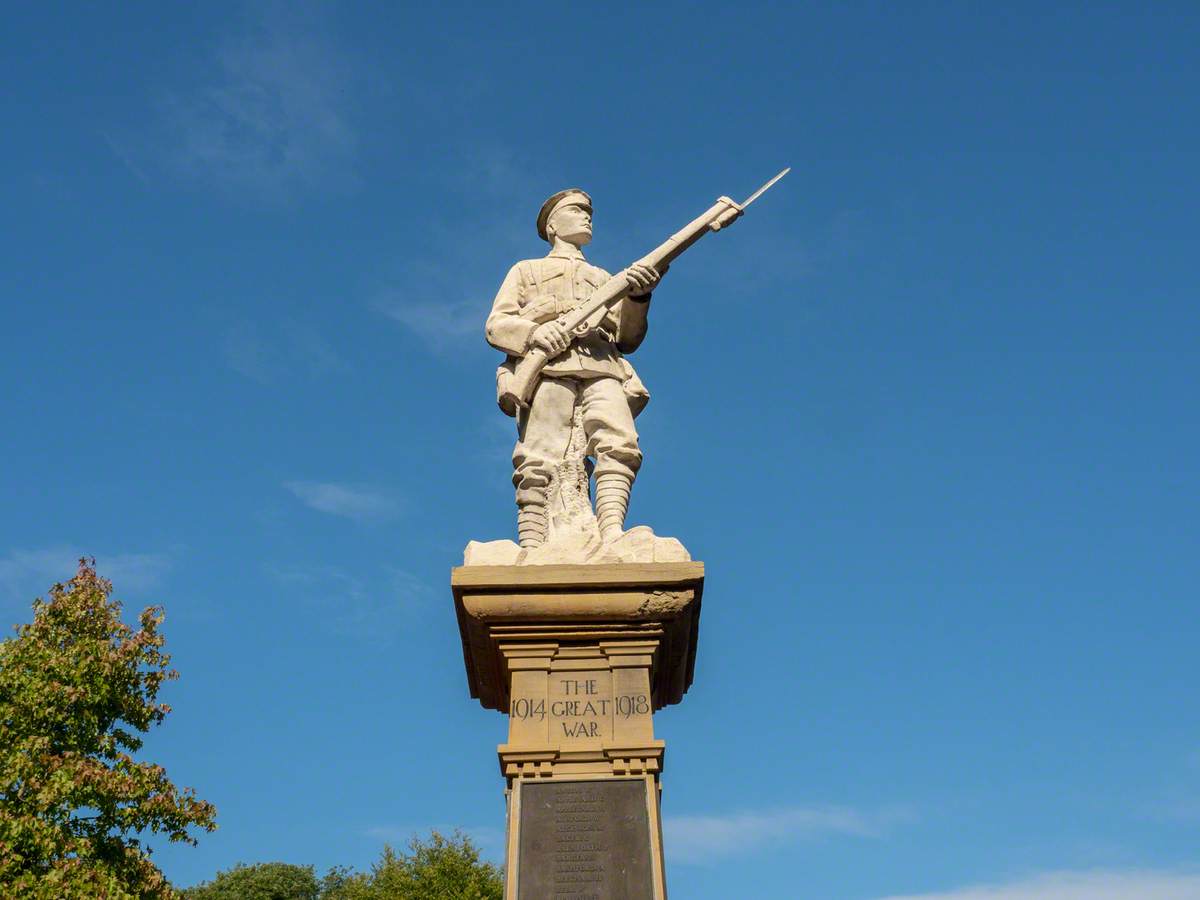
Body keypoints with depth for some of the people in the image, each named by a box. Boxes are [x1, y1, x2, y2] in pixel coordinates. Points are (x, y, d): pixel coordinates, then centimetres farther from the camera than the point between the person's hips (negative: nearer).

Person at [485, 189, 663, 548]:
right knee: (538, 462, -21)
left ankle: (612, 534, -43)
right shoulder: (526, 271, 31)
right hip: (546, 368, -2)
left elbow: (627, 340, 25)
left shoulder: (604, 279, 40)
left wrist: (638, 297, 5)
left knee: (619, 444, -27)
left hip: (601, 371, 2)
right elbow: (495, 325, 15)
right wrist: (533, 333, -8)